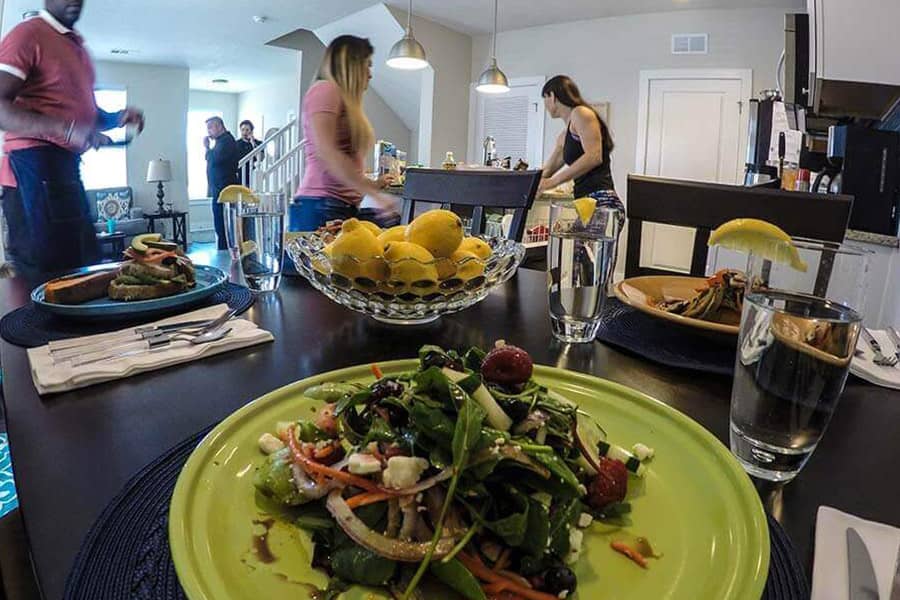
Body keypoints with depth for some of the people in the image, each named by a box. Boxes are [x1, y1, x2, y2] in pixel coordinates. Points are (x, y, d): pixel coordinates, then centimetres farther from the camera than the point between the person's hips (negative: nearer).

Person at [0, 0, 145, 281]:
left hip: (67, 166, 9)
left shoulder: (77, 45, 21)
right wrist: (67, 128, -29)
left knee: (85, 267, 11)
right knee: (48, 272, -9)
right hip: (35, 166, -9)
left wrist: (118, 118, 11)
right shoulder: (28, 34, -6)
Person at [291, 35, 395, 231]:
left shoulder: (346, 102, 23)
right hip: (322, 208, -8)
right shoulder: (326, 89, -1)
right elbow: (327, 153, -14)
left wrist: (373, 184, 26)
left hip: (345, 208, 8)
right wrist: (375, 194, -17)